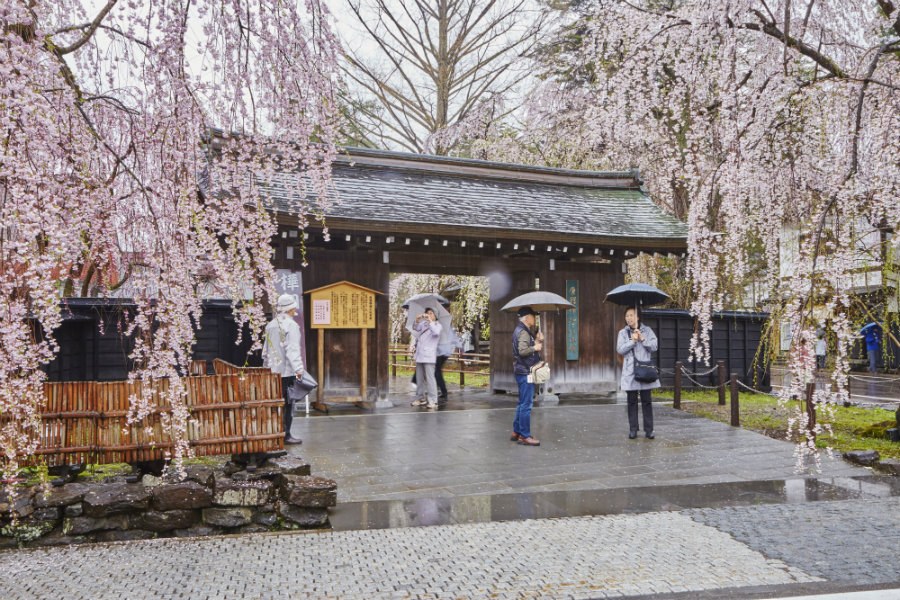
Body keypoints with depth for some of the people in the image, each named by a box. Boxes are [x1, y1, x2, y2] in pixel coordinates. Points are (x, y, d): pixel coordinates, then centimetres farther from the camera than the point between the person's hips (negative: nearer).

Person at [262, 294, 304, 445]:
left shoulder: (270, 325, 13)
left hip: (273, 371, 8)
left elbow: (266, 350, 20)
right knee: (288, 404, -2)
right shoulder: (291, 325, -11)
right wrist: (298, 369, -23)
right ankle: (285, 434, 0)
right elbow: (292, 350, -20)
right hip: (287, 371, -8)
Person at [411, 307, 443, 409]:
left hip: (429, 355, -6)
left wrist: (431, 321, -20)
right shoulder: (424, 324, 18)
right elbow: (416, 328, 9)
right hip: (419, 354, 6)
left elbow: (436, 332, -19)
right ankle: (420, 398, 20)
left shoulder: (438, 325, 1)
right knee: (419, 377, 10)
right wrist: (417, 321, -8)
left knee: (430, 377, -11)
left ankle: (433, 401, -11)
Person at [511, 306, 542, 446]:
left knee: (522, 403, 17)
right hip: (525, 373, -11)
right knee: (526, 404, -7)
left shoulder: (520, 330, 18)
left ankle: (516, 432, 24)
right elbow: (522, 350, -27)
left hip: (522, 372, 11)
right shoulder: (523, 332, -14)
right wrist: (535, 347, -12)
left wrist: (537, 341, 9)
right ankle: (524, 436, -4)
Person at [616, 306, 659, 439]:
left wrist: (642, 339, -12)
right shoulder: (623, 333, 8)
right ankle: (633, 430, 10)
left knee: (646, 401, 1)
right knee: (632, 401, 3)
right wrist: (632, 341, -13)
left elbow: (654, 346, -1)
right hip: (630, 372, 0)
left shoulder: (647, 331, 8)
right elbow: (620, 349, -4)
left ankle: (649, 430, 7)